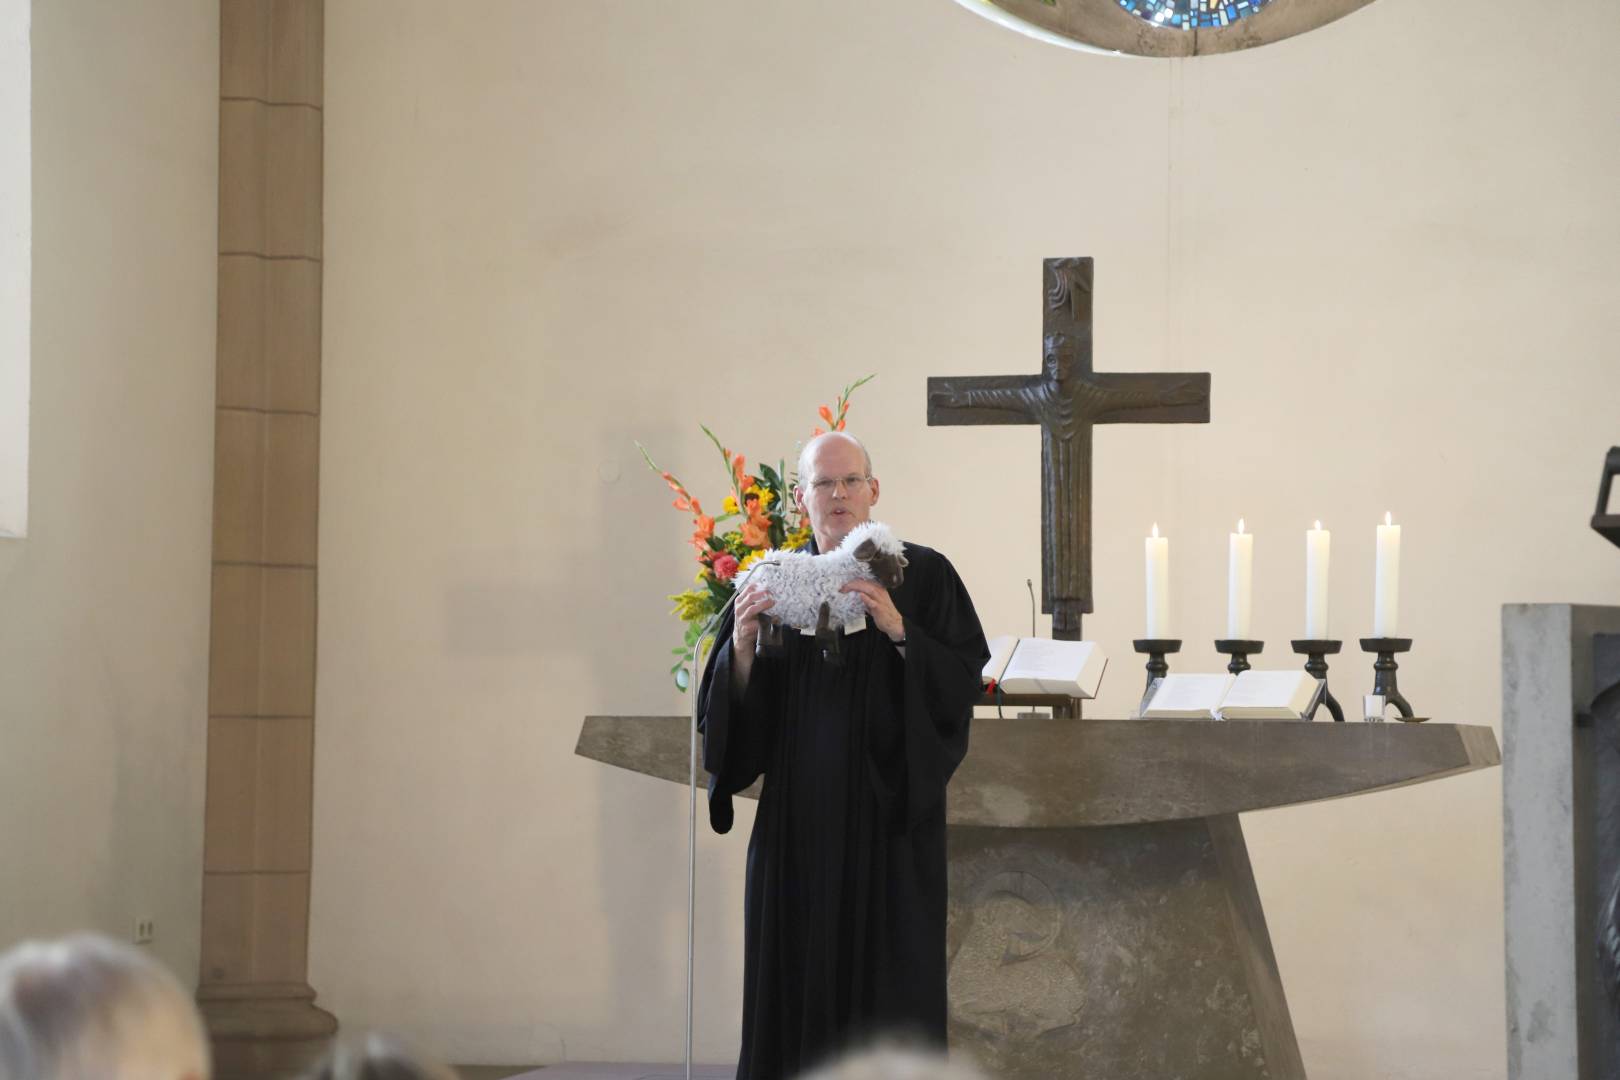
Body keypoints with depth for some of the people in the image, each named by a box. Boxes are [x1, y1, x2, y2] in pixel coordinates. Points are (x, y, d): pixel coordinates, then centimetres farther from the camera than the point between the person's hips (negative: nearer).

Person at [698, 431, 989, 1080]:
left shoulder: (920, 576, 1)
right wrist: (741, 646, -13)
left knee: (888, 988, -3)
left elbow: (962, 683, -8)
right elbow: (729, 709, 5)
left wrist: (898, 631, -20)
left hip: (888, 818, -3)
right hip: (798, 820, 3)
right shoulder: (773, 584, 9)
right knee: (800, 981, 2)